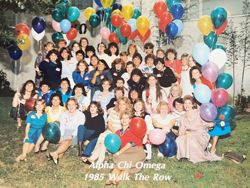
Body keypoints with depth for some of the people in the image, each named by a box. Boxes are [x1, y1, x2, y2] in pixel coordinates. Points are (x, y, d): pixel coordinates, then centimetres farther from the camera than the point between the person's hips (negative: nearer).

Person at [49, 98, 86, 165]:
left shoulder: (81, 115, 4)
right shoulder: (64, 114, 16)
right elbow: (62, 127, 4)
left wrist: (71, 135, -22)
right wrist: (61, 136, -14)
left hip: (76, 135, -3)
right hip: (65, 134, 3)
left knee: (67, 141, -33)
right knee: (64, 142, -30)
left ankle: (55, 153, -49)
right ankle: (57, 156, -48)